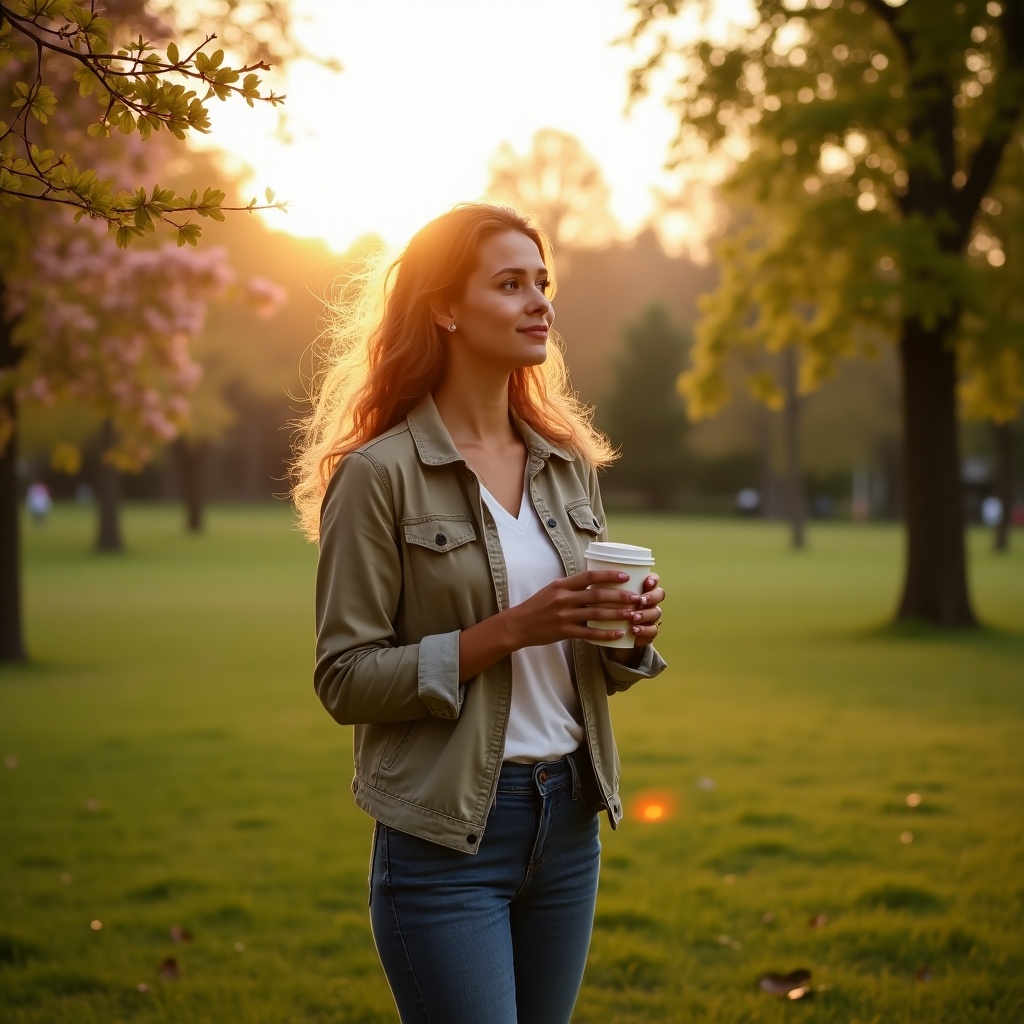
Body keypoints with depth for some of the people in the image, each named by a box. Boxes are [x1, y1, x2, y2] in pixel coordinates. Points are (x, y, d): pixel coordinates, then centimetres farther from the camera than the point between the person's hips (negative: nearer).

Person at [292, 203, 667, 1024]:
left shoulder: (570, 462, 8)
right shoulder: (380, 473, -10)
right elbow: (345, 678, -12)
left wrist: (629, 633, -6)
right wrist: (508, 630, -20)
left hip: (568, 818, 6)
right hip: (446, 833, -6)